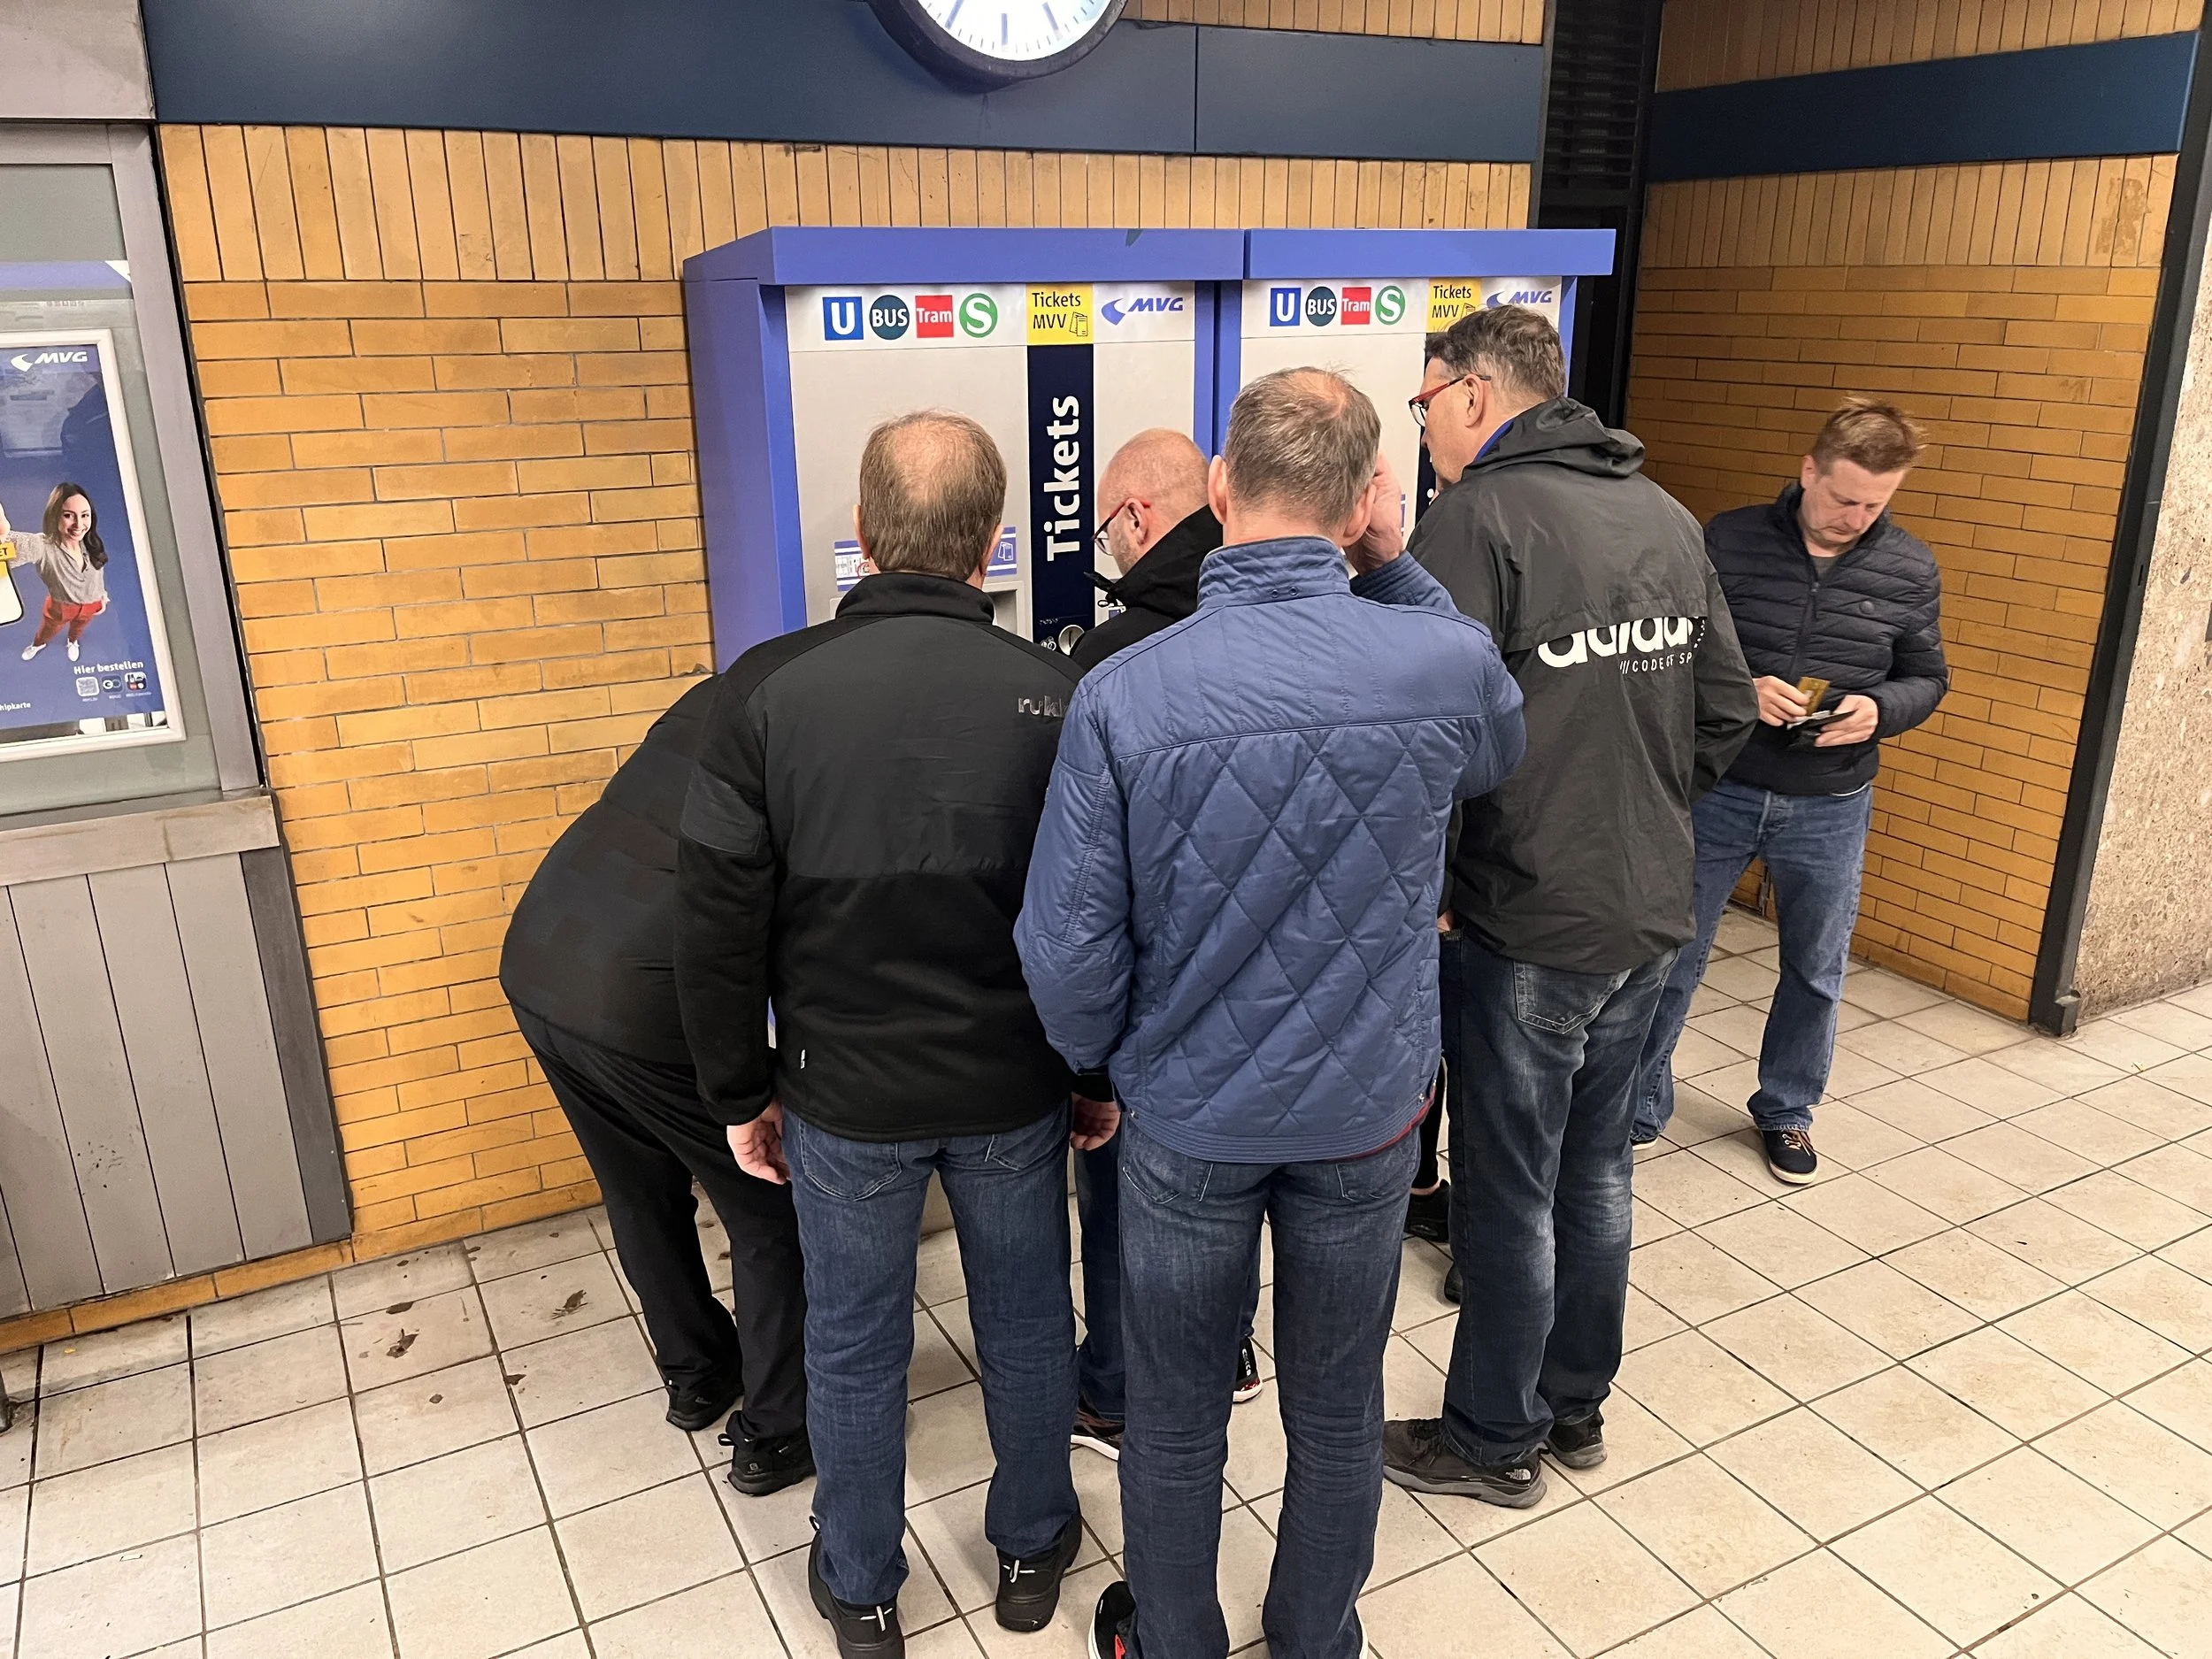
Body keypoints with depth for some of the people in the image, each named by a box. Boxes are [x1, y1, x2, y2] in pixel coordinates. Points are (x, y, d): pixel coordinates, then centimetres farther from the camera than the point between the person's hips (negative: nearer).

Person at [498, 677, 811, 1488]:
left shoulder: (718, 699, 11)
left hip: (533, 959, 8)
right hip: (641, 999, -8)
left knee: (643, 1199, 26)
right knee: (771, 1215, 13)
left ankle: (696, 1374, 46)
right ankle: (775, 1433, 27)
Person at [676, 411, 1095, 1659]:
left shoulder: (769, 691, -14)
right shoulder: (1054, 696, -13)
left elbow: (719, 923, -10)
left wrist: (741, 1090, 4)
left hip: (844, 1092, 0)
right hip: (1017, 1088, 1)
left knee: (855, 1346, 19)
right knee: (1027, 1322, 21)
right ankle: (1033, 1552, 43)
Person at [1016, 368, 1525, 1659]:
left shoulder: (1124, 696, -22)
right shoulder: (1445, 664, -18)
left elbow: (1070, 951, -16)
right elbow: (1501, 747, 9)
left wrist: (1100, 1060, 6)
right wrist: (1398, 563, 1)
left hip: (1186, 1124, -1)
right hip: (1368, 1115, 2)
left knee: (1177, 1418, 21)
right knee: (1338, 1408, 23)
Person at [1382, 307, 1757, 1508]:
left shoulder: (1476, 518, -16)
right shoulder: (1663, 516, 7)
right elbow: (1726, 712, 11)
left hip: (1527, 925, -7)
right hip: (1650, 914, 8)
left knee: (1508, 1196, 9)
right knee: (1592, 1170, 21)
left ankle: (1495, 1442, 27)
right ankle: (1576, 1407, 39)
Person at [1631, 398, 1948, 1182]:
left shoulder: (1910, 569, -2)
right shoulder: (1728, 542, -9)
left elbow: (1926, 678, 7)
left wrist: (1880, 708, -15)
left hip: (1831, 808, 2)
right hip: (1716, 791, -2)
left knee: (1816, 971, 16)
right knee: (1672, 959, 7)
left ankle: (1786, 1110, 38)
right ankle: (1638, 1108, 25)